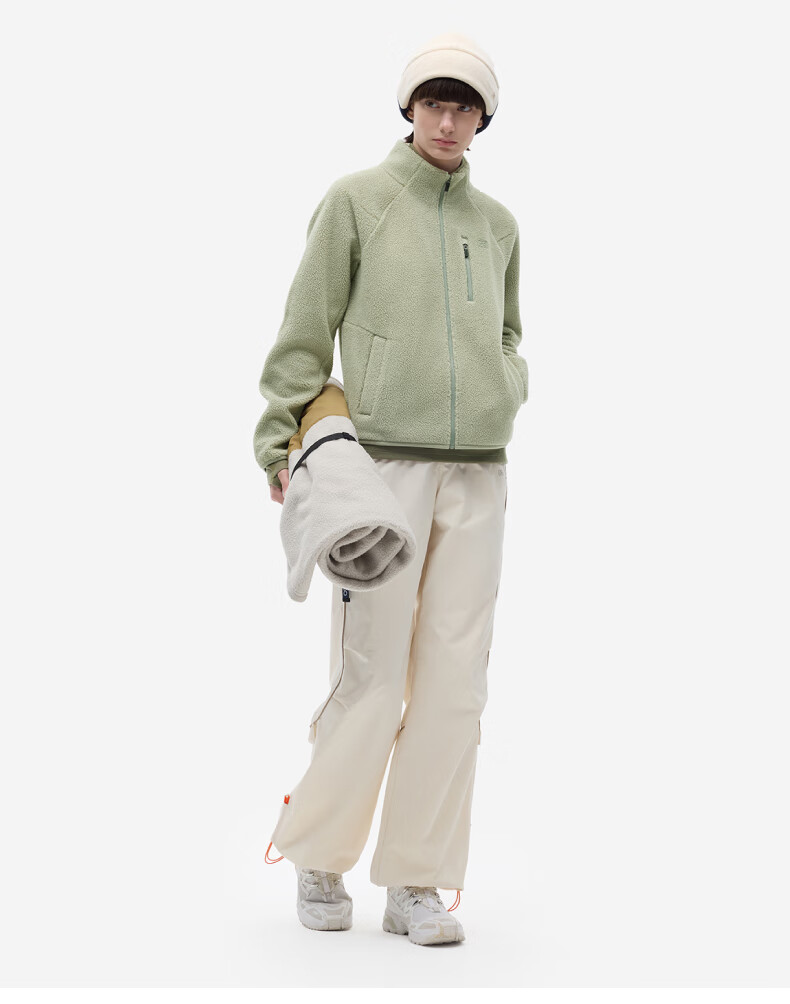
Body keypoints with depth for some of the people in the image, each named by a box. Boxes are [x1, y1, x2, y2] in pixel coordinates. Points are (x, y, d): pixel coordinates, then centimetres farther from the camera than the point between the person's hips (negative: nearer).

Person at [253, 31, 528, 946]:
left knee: (454, 682, 1)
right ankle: (317, 855, 18)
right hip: (384, 466, -4)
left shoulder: (497, 222, 15)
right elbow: (305, 332, 1)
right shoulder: (355, 200, 1)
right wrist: (281, 444, -5)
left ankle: (415, 883, 11)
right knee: (371, 679, -5)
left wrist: (509, 382, 7)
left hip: (477, 474, 5)